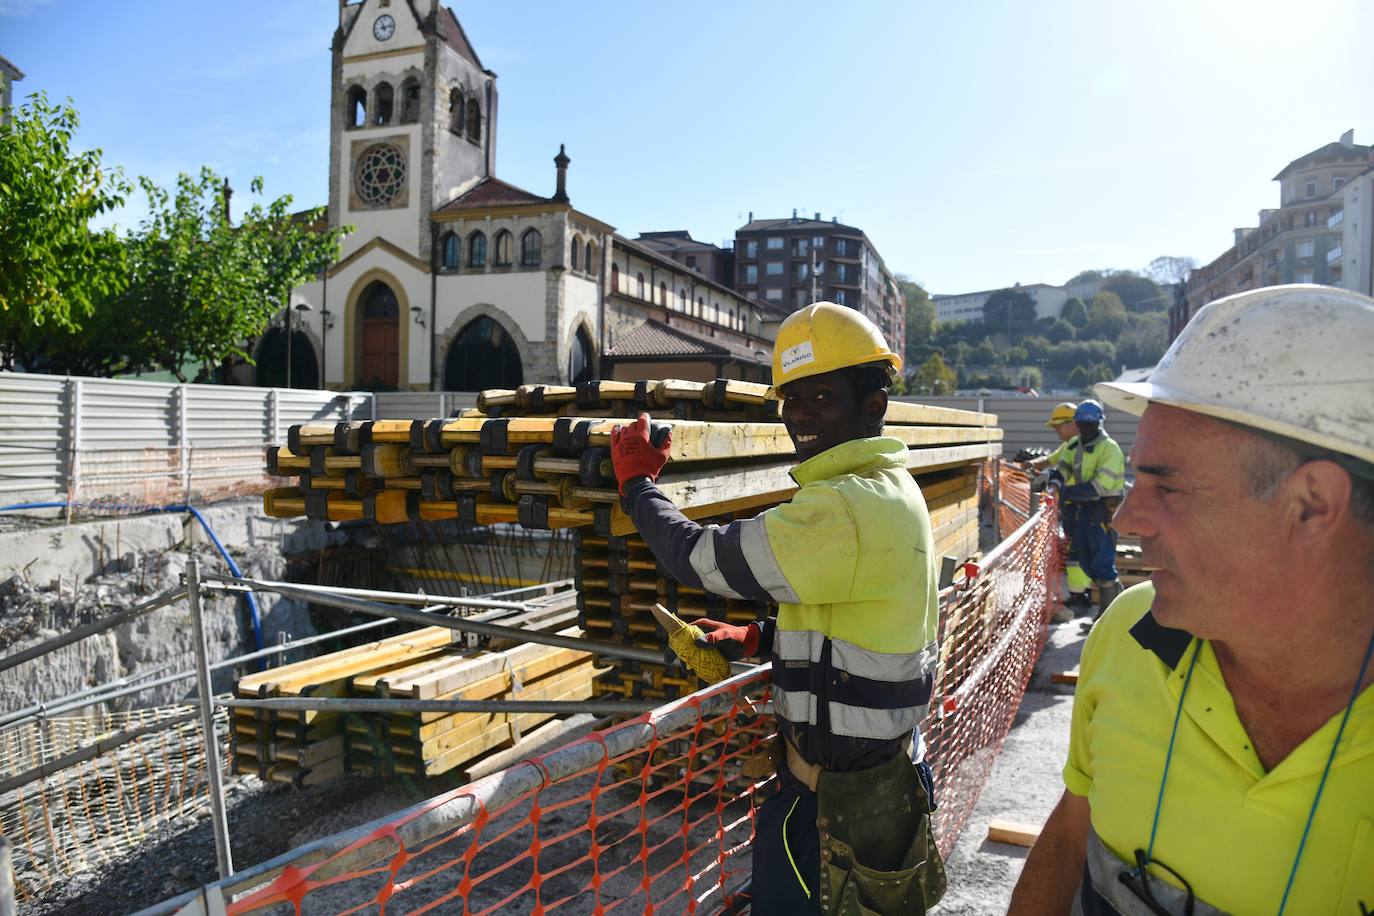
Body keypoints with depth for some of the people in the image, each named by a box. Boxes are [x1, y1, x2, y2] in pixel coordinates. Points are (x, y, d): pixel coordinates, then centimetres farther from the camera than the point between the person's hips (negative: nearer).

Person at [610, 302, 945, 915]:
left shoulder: (847, 508, -27)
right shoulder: (893, 488, 6)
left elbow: (698, 558, -22)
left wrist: (637, 483, -6)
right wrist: (757, 639, 6)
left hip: (838, 791, -9)